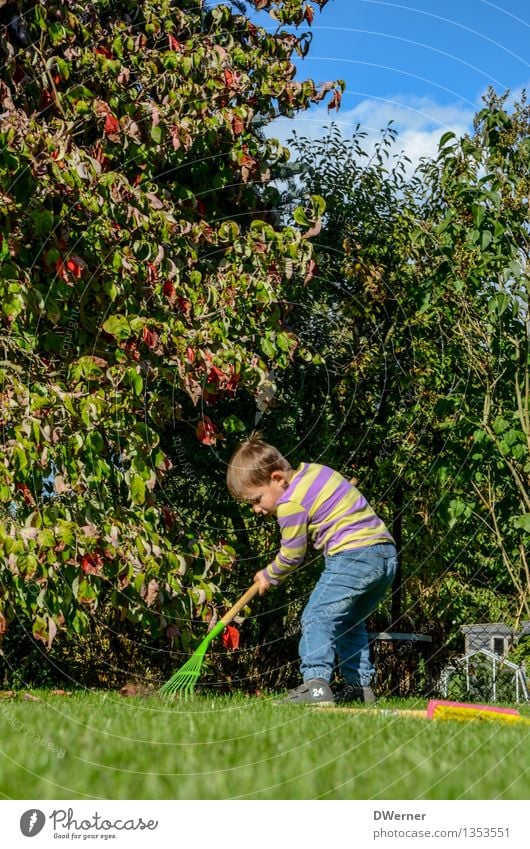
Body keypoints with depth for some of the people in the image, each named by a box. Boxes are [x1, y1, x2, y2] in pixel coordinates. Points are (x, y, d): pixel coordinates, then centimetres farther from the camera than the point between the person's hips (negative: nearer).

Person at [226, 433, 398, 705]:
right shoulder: (313, 470, 16)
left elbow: (292, 555, 2)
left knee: (316, 617, -10)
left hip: (352, 556, -10)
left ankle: (316, 683, -24)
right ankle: (361, 685, 21)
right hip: (387, 553, 10)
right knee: (349, 622, 21)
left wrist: (269, 576, 21)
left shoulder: (290, 503, -9)